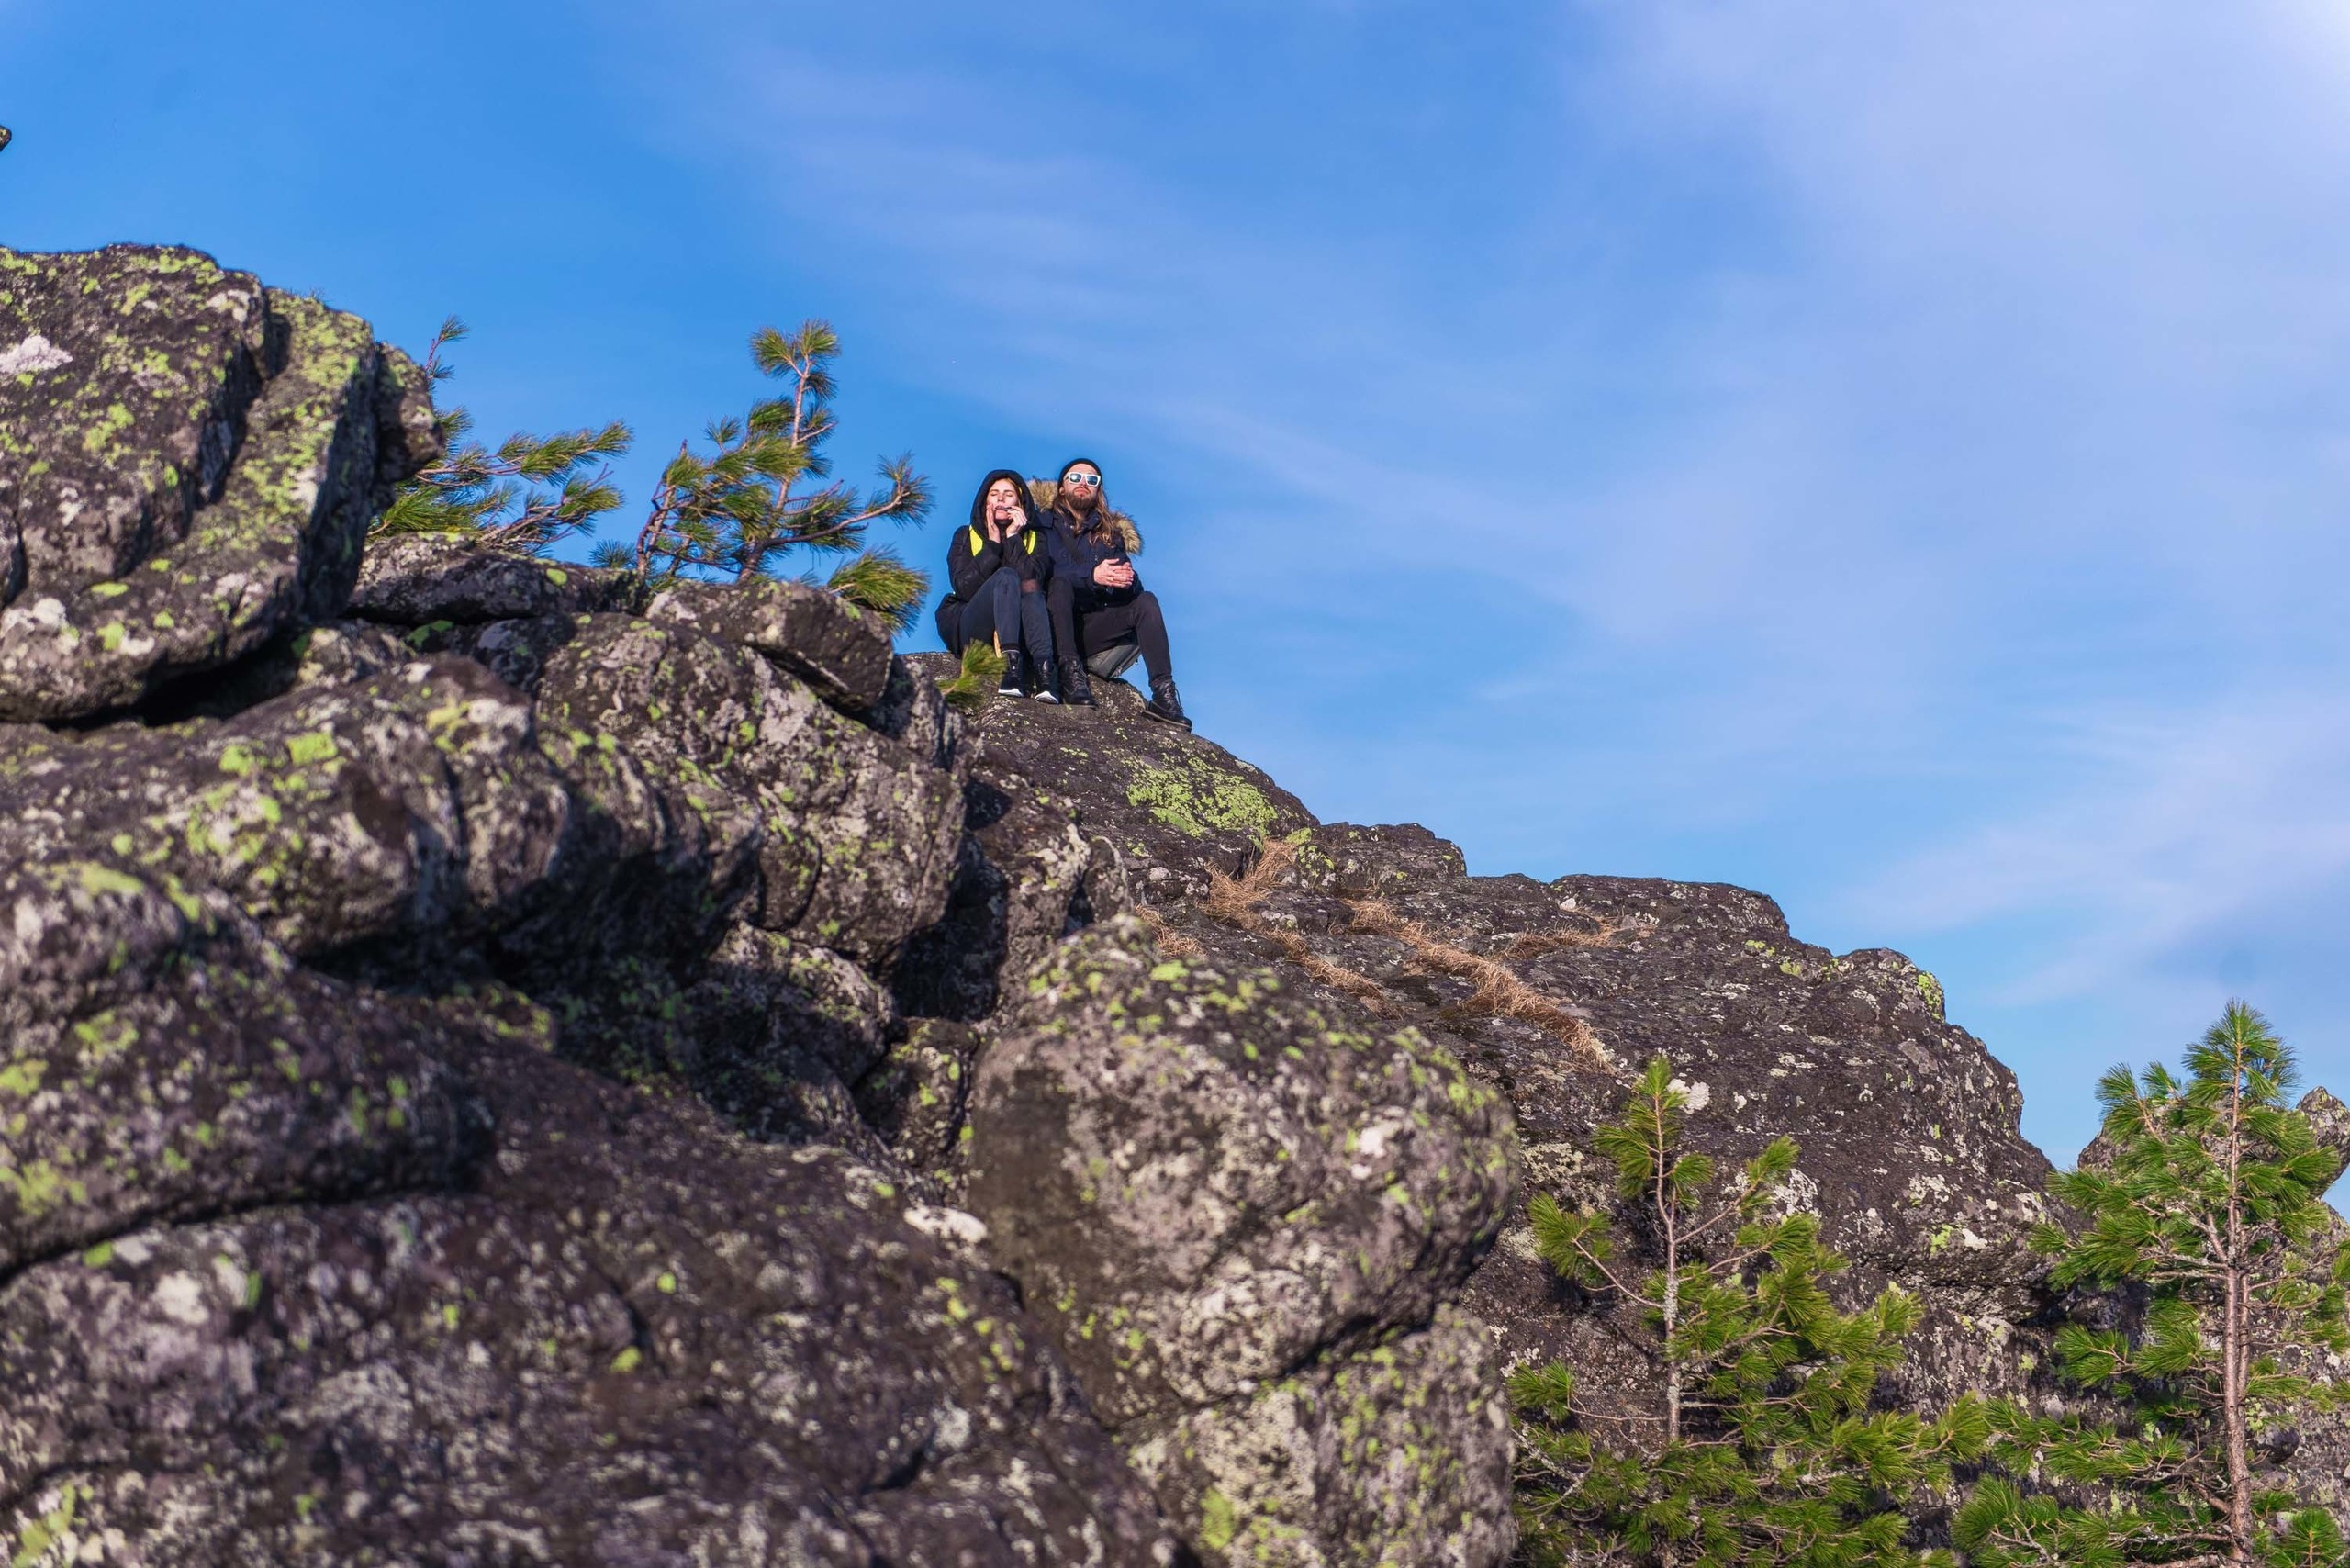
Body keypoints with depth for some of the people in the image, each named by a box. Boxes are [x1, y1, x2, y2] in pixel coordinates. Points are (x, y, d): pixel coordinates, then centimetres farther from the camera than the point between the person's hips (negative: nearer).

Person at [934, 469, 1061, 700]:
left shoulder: (1034, 538, 14)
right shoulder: (965, 536, 13)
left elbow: (1033, 581, -9)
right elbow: (964, 587, -7)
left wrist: (1013, 538, -8)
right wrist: (993, 543, -7)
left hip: (1019, 630, 1)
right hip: (969, 629, -1)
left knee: (1030, 585, -30)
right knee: (1006, 576, -29)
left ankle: (1045, 670, -49)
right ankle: (1011, 662, -51)